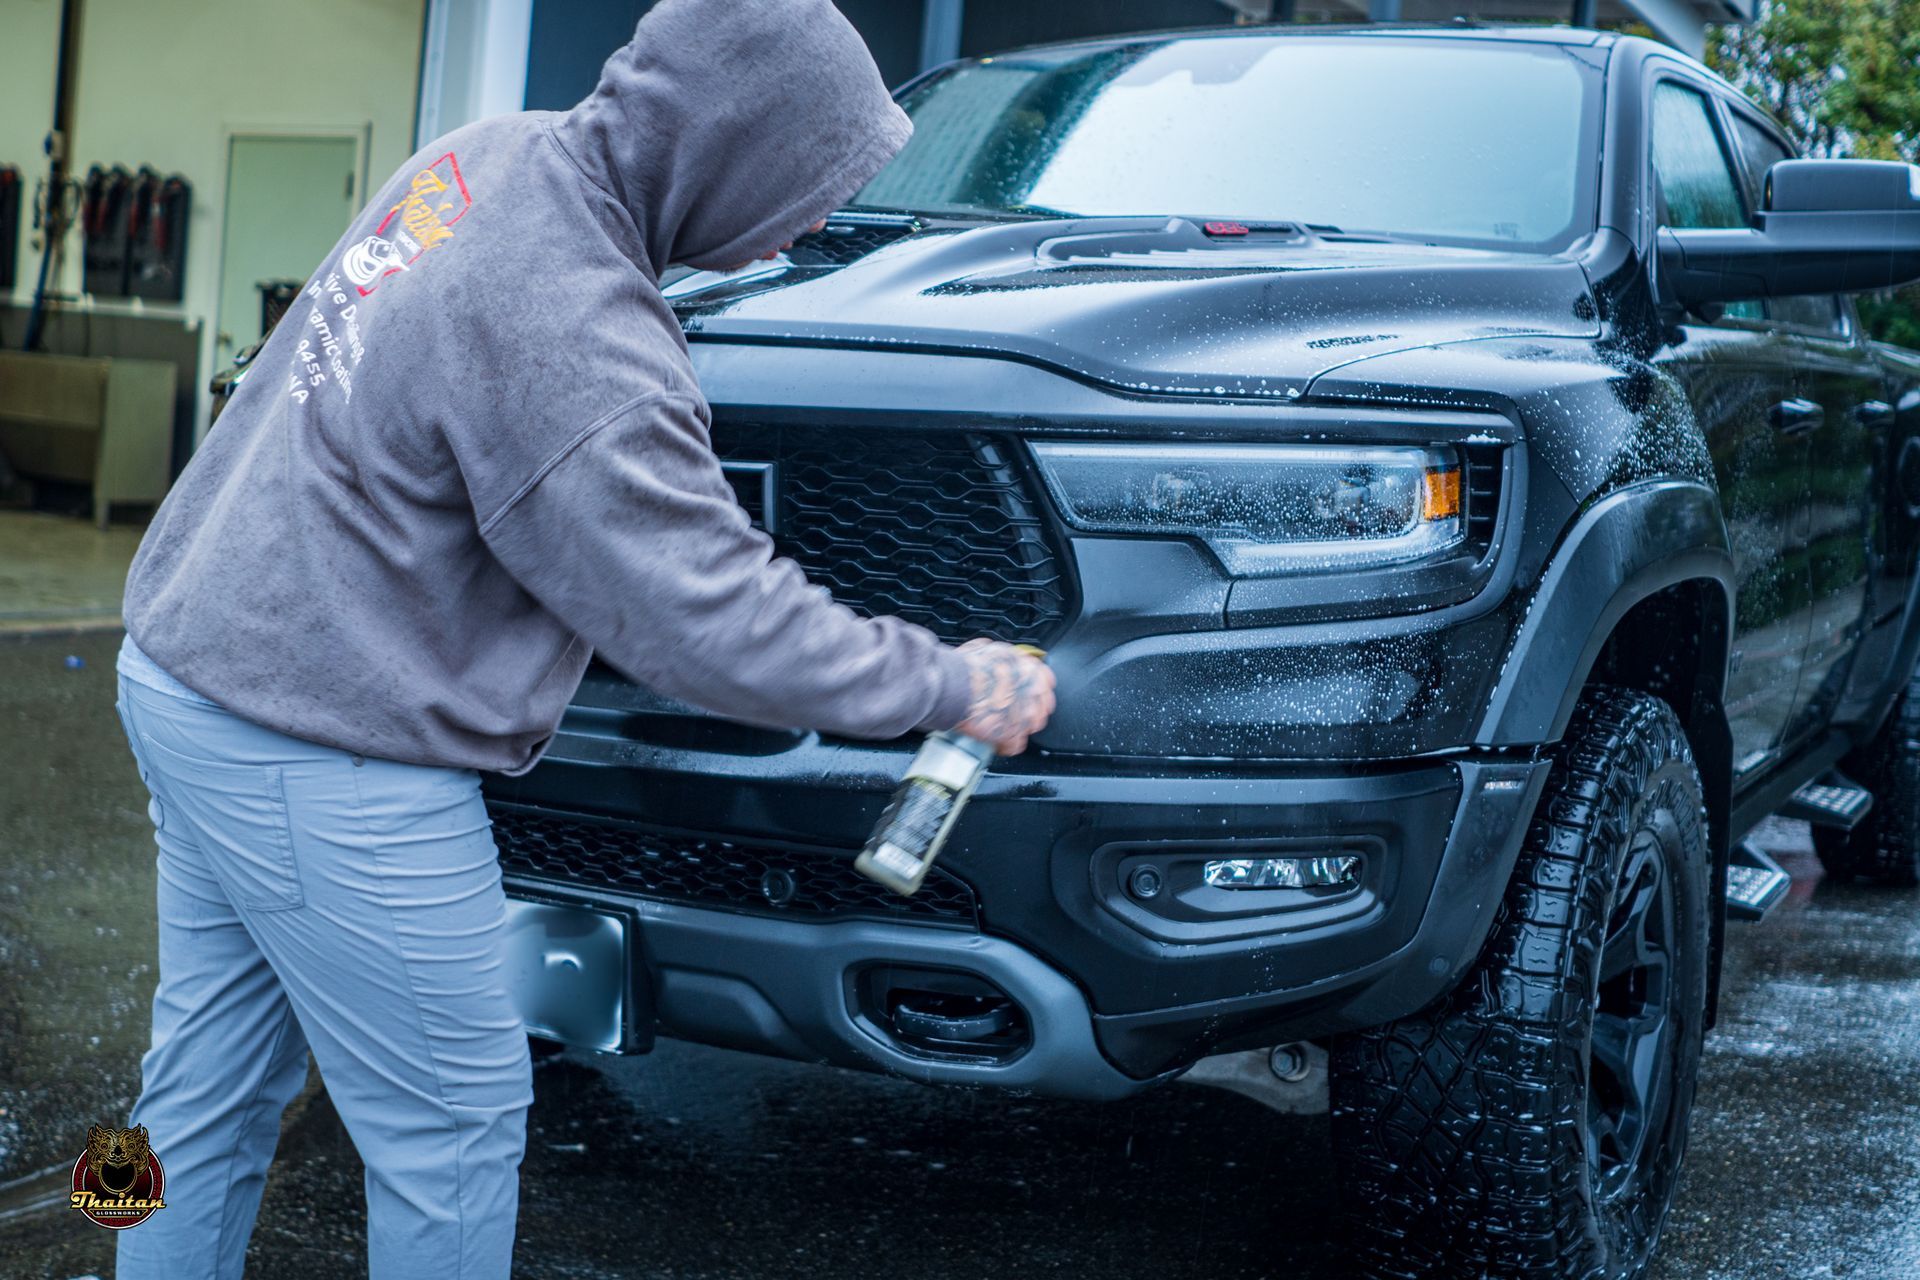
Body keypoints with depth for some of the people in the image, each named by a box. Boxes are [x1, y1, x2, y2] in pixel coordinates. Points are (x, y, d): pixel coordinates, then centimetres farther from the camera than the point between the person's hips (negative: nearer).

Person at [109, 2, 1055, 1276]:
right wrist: (952, 686, -11)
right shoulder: (572, 349, -28)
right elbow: (713, 624, -22)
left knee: (212, 1074, 21)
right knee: (453, 1122, 6)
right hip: (322, 759, -10)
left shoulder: (502, 153, 0)